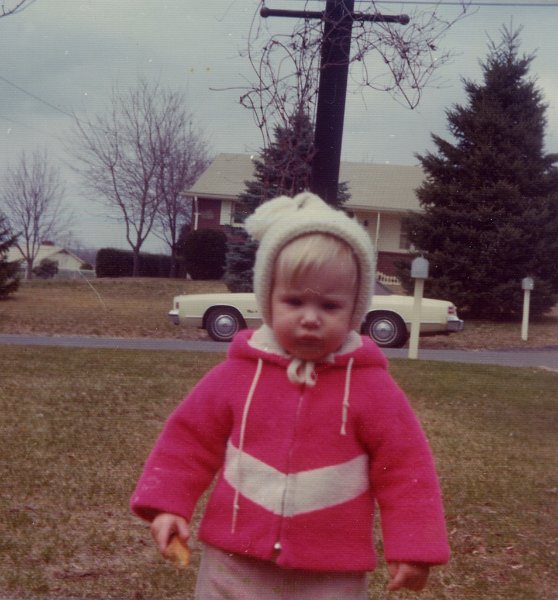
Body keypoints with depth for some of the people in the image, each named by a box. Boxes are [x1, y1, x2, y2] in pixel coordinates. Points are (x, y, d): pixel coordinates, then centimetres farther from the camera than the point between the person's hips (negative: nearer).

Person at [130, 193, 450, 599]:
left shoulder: (370, 386, -7)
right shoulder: (238, 374, -3)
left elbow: (405, 467, -3)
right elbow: (190, 440, 6)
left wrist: (413, 548, -7)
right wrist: (168, 505, -3)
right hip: (236, 566, 2)